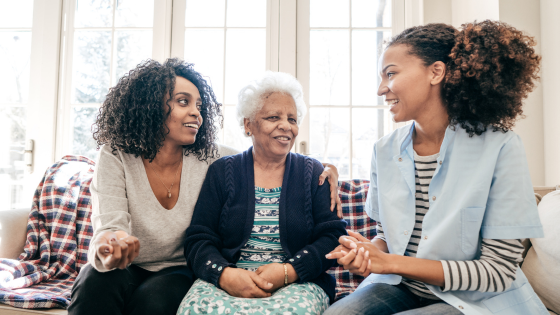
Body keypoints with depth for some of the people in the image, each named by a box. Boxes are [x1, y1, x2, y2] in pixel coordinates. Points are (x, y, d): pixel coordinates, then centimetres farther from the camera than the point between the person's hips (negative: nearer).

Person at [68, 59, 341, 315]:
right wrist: (109, 249, -48)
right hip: (125, 268, 0)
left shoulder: (210, 158, -7)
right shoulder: (116, 157, -11)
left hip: (177, 270, 1)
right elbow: (109, 225, -22)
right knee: (95, 285, -33)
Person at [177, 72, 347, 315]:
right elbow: (198, 240, 5)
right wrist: (224, 274, -16)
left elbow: (333, 237, 3)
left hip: (298, 284, 0)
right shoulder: (222, 172, 12)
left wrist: (288, 271, -14)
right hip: (227, 283, 1)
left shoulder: (314, 174, 12)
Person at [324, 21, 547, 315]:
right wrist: (369, 252, -15)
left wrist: (392, 262, -20)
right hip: (399, 288, 4)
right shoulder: (385, 150, -1)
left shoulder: (499, 148, -15)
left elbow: (499, 272, -14)